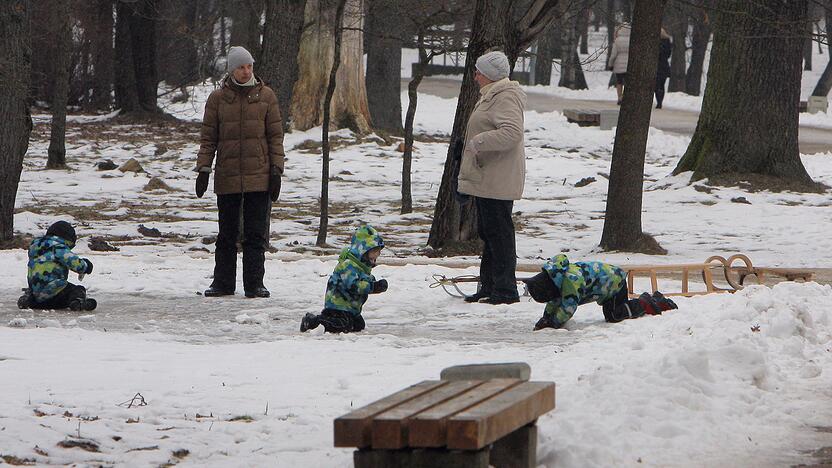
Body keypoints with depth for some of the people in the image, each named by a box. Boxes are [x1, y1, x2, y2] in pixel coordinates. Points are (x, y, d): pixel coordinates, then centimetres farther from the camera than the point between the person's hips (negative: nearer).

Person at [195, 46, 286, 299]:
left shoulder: (265, 95, 5)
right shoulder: (218, 98, 5)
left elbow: (275, 135, 6)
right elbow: (208, 137, 7)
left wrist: (276, 169, -1)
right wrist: (203, 168, -1)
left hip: (259, 177, -1)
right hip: (227, 178, 1)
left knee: (255, 234, -1)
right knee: (227, 234, 6)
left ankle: (254, 284, 3)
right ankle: (223, 282, 14)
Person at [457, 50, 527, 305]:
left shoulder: (506, 98, -15)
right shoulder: (491, 96, 19)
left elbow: (511, 133, -29)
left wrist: (478, 141, -24)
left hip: (498, 180, -11)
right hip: (486, 178, 11)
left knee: (498, 232, -9)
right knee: (488, 232, 15)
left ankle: (505, 290, -7)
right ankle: (489, 287, 22)